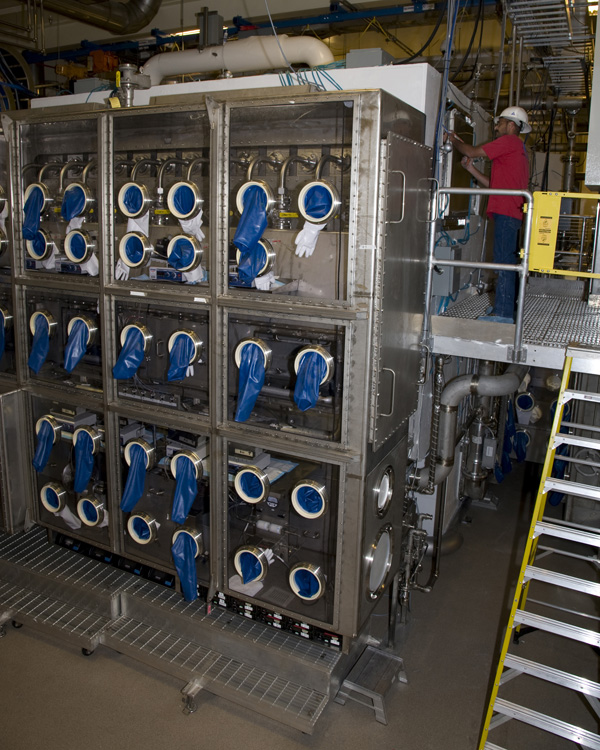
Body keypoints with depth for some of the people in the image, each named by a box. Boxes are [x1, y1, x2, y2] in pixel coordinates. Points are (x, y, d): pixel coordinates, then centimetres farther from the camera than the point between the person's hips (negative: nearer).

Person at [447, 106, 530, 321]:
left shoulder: (509, 141, -4)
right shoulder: (518, 149, 27)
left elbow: (472, 151, -5)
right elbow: (494, 185, 25)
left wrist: (454, 141, 12)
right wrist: (471, 168, 20)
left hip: (506, 212, -10)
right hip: (511, 213, 10)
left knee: (504, 262, -11)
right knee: (507, 262, 13)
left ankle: (503, 314, -11)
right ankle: (507, 308, 19)